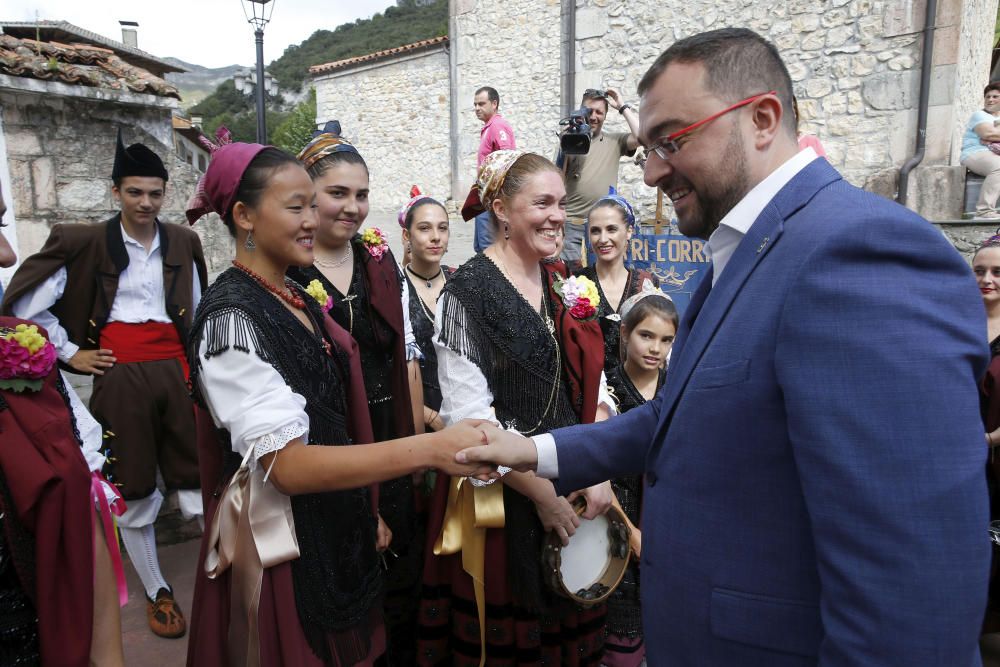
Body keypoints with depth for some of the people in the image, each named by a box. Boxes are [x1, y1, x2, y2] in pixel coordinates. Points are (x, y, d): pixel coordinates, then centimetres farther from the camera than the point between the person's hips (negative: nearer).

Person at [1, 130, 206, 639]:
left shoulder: (182, 243, 6)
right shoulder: (86, 243, -2)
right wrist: (70, 352, 1)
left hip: (176, 372, 1)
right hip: (121, 378, -1)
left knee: (198, 484, 3)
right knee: (133, 493, 9)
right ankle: (157, 592, 27)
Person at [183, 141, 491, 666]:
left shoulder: (298, 298, 7)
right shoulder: (231, 318, -19)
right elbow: (287, 464, -27)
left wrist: (370, 513, 13)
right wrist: (432, 449, -33)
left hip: (339, 531, 8)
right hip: (279, 548, -8)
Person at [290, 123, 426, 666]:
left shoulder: (382, 261, 6)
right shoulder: (280, 272, -10)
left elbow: (408, 358, 8)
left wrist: (419, 443, 5)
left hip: (392, 454, 5)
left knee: (401, 582, 16)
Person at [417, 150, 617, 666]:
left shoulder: (563, 286, 7)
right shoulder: (468, 293, -12)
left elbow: (593, 386, 8)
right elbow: (467, 415, -17)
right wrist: (540, 492, -14)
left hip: (575, 492, 6)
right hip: (501, 497, -5)